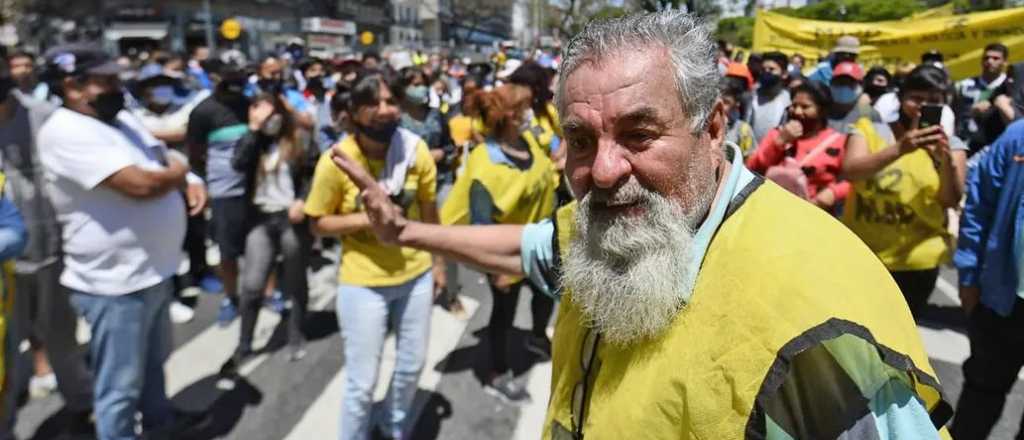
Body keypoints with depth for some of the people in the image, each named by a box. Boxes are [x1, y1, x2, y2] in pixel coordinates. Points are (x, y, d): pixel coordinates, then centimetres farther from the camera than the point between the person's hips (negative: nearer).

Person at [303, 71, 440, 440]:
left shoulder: (416, 149, -10)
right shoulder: (335, 160, -17)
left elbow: (428, 209, 3)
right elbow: (319, 223, -8)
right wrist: (365, 218, -25)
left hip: (416, 274, 4)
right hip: (363, 282, -3)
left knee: (412, 365, 21)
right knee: (362, 382, 5)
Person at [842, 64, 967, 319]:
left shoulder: (950, 146, 3)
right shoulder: (870, 130, -2)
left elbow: (952, 201, -9)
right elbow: (850, 172, -20)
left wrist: (946, 157, -26)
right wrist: (898, 149, -34)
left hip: (917, 260, 1)